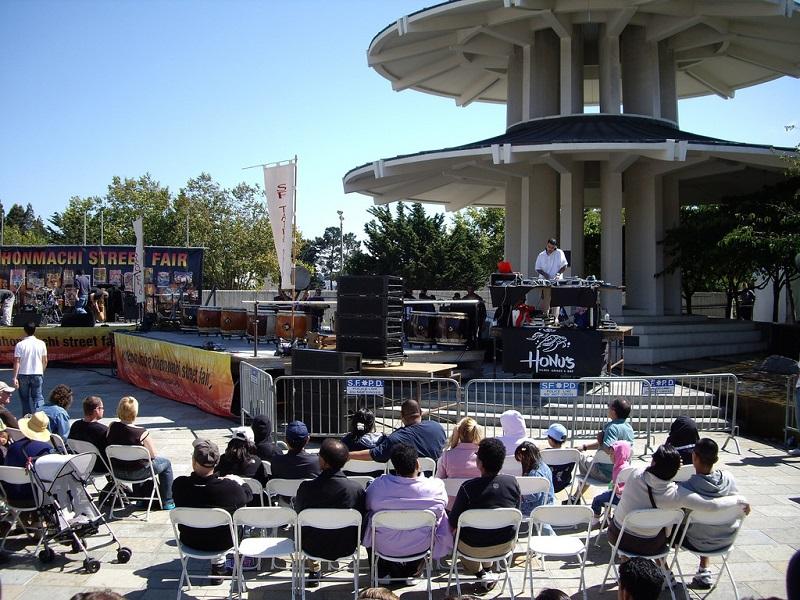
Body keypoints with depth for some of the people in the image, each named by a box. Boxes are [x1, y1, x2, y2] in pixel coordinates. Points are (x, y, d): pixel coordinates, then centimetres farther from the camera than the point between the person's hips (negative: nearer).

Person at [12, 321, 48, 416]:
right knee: (38, 397, 6)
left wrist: (15, 377, -9)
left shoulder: (20, 344, -7)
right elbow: (45, 361, 4)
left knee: (25, 398, 13)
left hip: (23, 375, -1)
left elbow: (17, 362, -10)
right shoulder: (41, 343, -2)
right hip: (37, 374, 1)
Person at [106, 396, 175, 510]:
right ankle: (167, 502, 26)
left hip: (116, 470, 6)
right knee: (166, 463, 20)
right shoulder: (142, 433, -25)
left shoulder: (112, 427, -12)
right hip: (137, 472, -6)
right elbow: (154, 455, -15)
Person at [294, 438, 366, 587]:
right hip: (346, 549, 0)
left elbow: (298, 513, -3)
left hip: (313, 549, 0)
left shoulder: (306, 488, -24)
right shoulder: (356, 489, -24)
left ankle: (314, 571, 43)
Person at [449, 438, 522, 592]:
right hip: (506, 544, 4)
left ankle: (480, 573, 18)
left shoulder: (468, 487, -24)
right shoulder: (512, 482, -12)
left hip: (474, 548, -4)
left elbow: (453, 523, -14)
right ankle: (488, 567, 34)